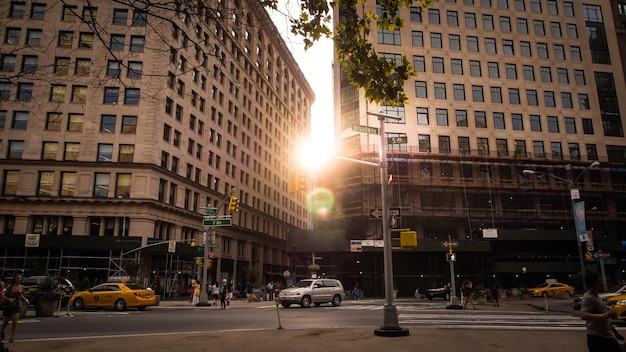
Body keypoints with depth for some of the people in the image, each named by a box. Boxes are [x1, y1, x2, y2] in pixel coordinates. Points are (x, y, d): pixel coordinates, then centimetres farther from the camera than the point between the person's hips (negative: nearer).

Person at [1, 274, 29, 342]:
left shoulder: (22, 287, 2)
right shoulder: (10, 287, -9)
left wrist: (26, 300, 6)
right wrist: (9, 299, -26)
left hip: (17, 305, 1)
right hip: (9, 305, -1)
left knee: (15, 321, -11)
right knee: (5, 322, 12)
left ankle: (12, 336, -2)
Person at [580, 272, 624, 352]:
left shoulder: (595, 297, 15)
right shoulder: (588, 298, -16)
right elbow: (583, 315, -33)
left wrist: (615, 332, 27)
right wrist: (604, 315, -40)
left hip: (607, 336, 10)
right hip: (597, 337, -10)